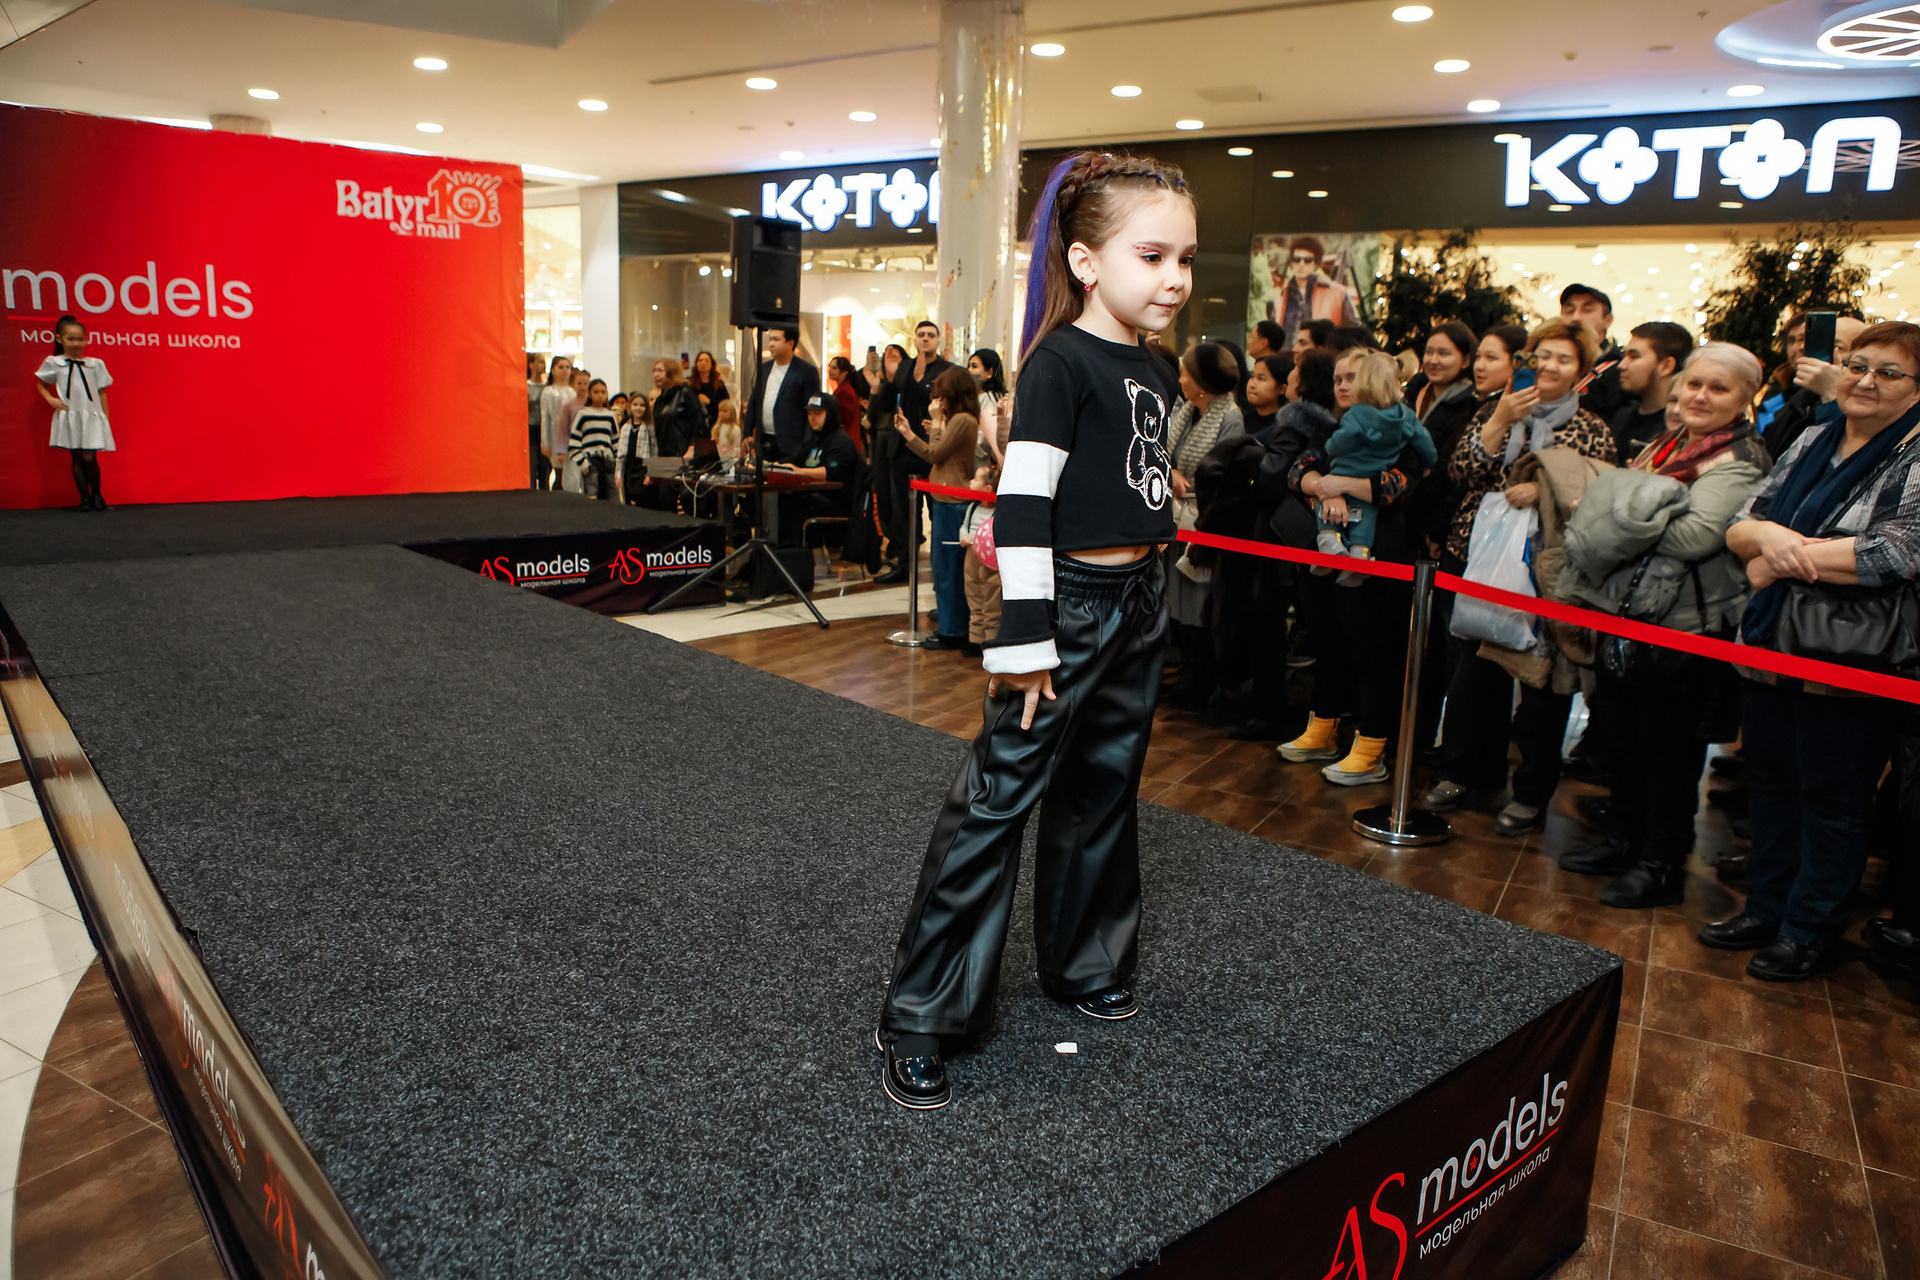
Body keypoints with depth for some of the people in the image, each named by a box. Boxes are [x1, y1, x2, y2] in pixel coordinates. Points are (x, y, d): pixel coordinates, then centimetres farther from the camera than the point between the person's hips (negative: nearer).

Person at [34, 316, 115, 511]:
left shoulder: (96, 364, 6)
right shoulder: (53, 363, 6)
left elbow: (102, 392, 8)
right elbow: (40, 384, 18)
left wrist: (106, 418, 6)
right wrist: (50, 399, 0)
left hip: (92, 416, -1)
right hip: (69, 417, 1)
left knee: (89, 458, -7)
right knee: (77, 458, 3)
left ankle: (96, 495, 10)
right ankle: (85, 498, 10)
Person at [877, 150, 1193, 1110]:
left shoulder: (1154, 374, 11)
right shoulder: (1061, 363, -14)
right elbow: (1021, 504, -20)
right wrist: (1024, 639, -22)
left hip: (1138, 602, 9)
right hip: (1068, 600, -8)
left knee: (1103, 794, 17)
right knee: (996, 800, -5)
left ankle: (1083, 966, 35)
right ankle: (920, 1016, 4)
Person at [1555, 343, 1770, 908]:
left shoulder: (1741, 461, -10)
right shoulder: (1663, 444, 13)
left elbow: (1699, 534, -24)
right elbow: (1608, 502, 19)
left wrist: (1628, 522, -14)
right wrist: (1610, 519, -2)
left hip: (1683, 627, -8)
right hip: (1627, 614, 8)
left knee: (1668, 749, 2)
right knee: (1624, 737, 17)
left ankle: (1662, 865, 16)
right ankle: (1623, 842, 33)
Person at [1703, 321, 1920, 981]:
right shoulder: (1812, 440, 9)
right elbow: (1738, 527, 5)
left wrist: (1784, 556, -17)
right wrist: (1770, 536, -19)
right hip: (1770, 649, 6)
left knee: (1832, 798, 7)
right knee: (1770, 783, 16)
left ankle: (1809, 930, 23)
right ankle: (1766, 908, 32)